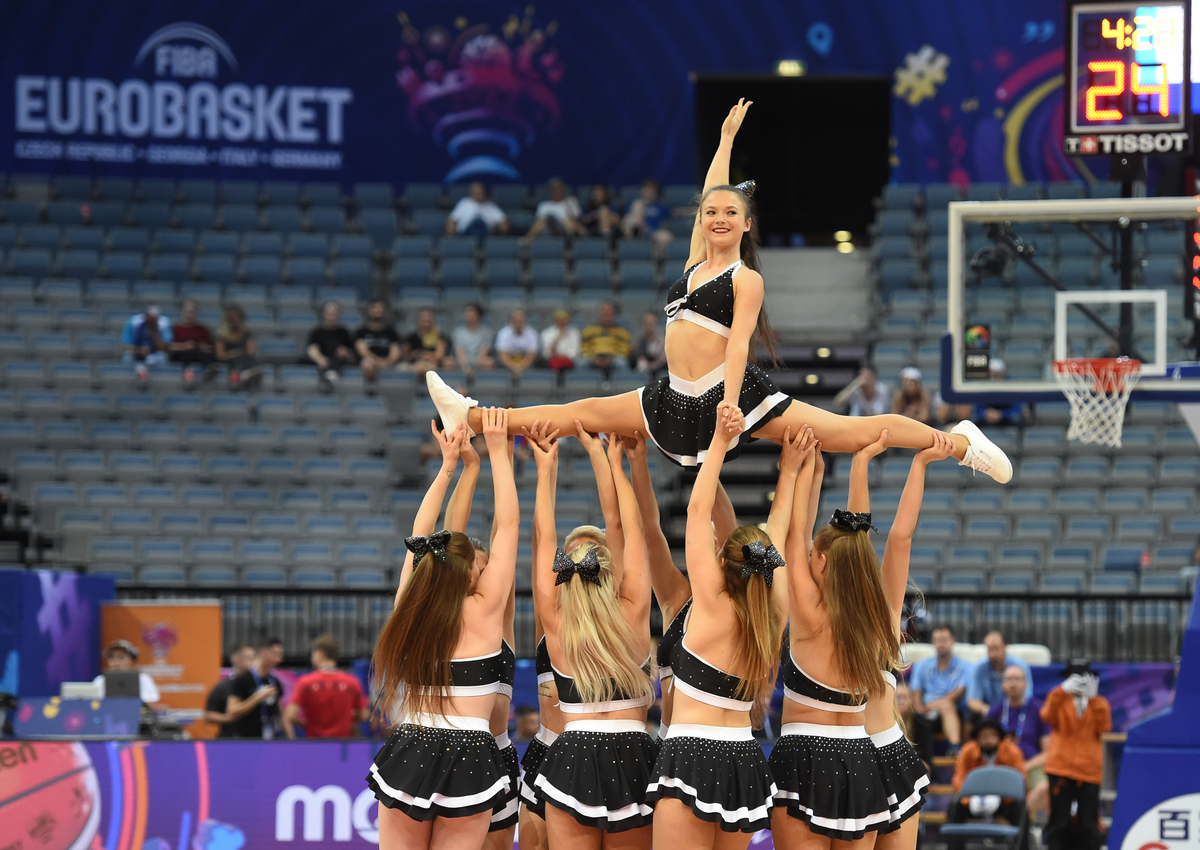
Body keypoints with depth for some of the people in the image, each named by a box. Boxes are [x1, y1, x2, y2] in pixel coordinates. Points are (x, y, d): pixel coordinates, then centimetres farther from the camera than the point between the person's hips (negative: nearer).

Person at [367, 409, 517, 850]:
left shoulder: (409, 607, 6)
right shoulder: (483, 611, -4)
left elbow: (421, 534, 20)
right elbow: (507, 524, 2)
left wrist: (448, 465, 26)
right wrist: (498, 452, 8)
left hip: (408, 752, 3)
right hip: (469, 758, -3)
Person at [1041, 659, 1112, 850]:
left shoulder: (1099, 703, 13)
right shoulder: (1060, 699, 11)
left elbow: (1104, 727, -6)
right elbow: (1047, 716, -12)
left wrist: (1093, 698, -13)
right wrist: (1063, 690, -21)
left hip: (1090, 769, 1)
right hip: (1061, 768, -1)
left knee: (1089, 824, 0)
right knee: (1058, 822, -2)